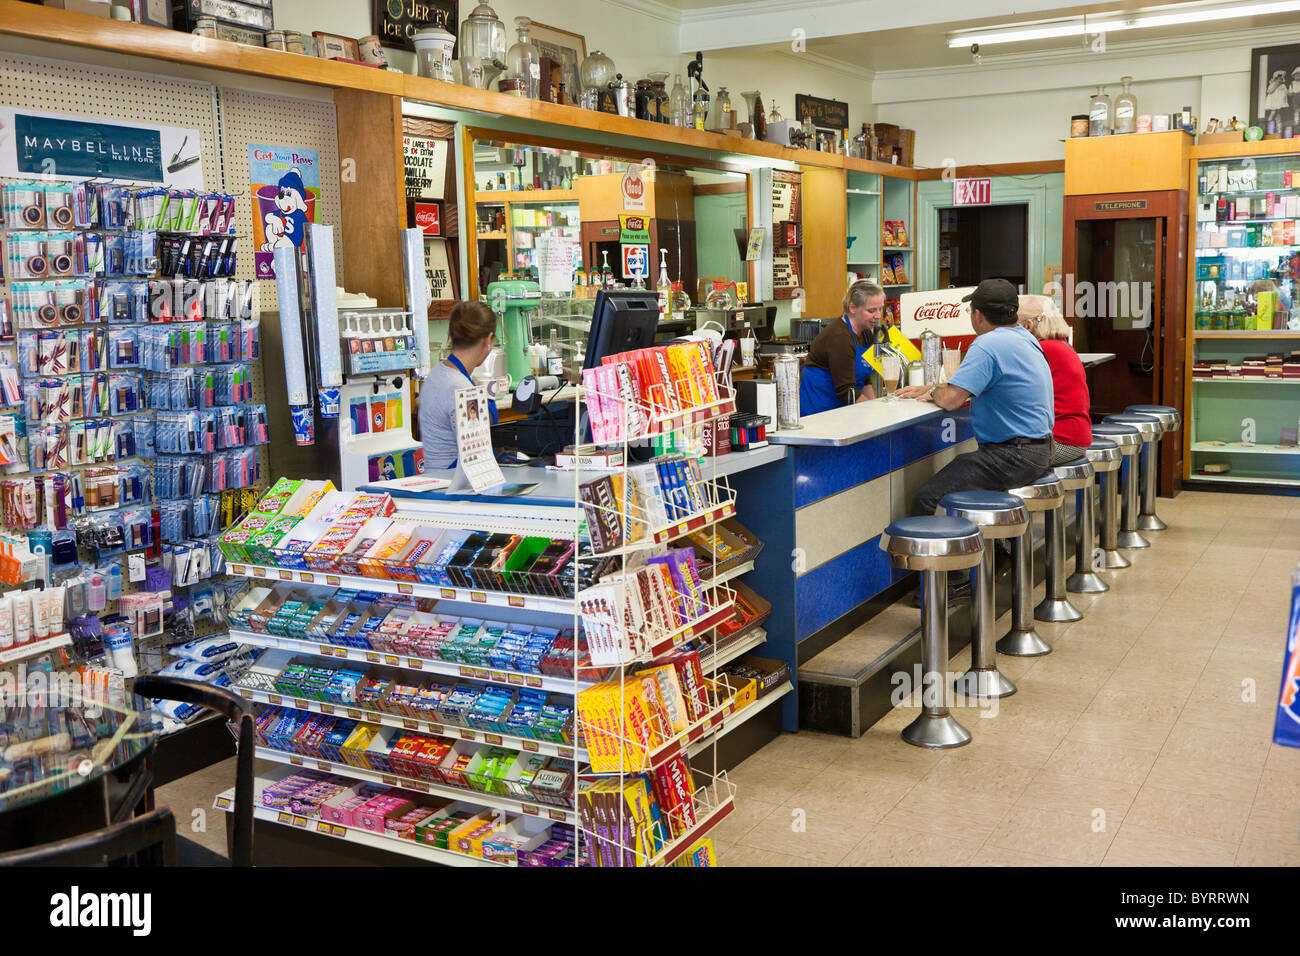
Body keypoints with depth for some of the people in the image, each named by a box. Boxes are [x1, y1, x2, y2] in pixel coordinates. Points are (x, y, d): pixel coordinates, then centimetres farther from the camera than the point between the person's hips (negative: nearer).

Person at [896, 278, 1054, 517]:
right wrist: (928, 389, 24)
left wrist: (933, 392, 1)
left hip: (1013, 457, -11)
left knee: (925, 497, -15)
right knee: (940, 477, 17)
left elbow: (950, 400, -21)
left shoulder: (988, 345, -17)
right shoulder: (1024, 337, 16)